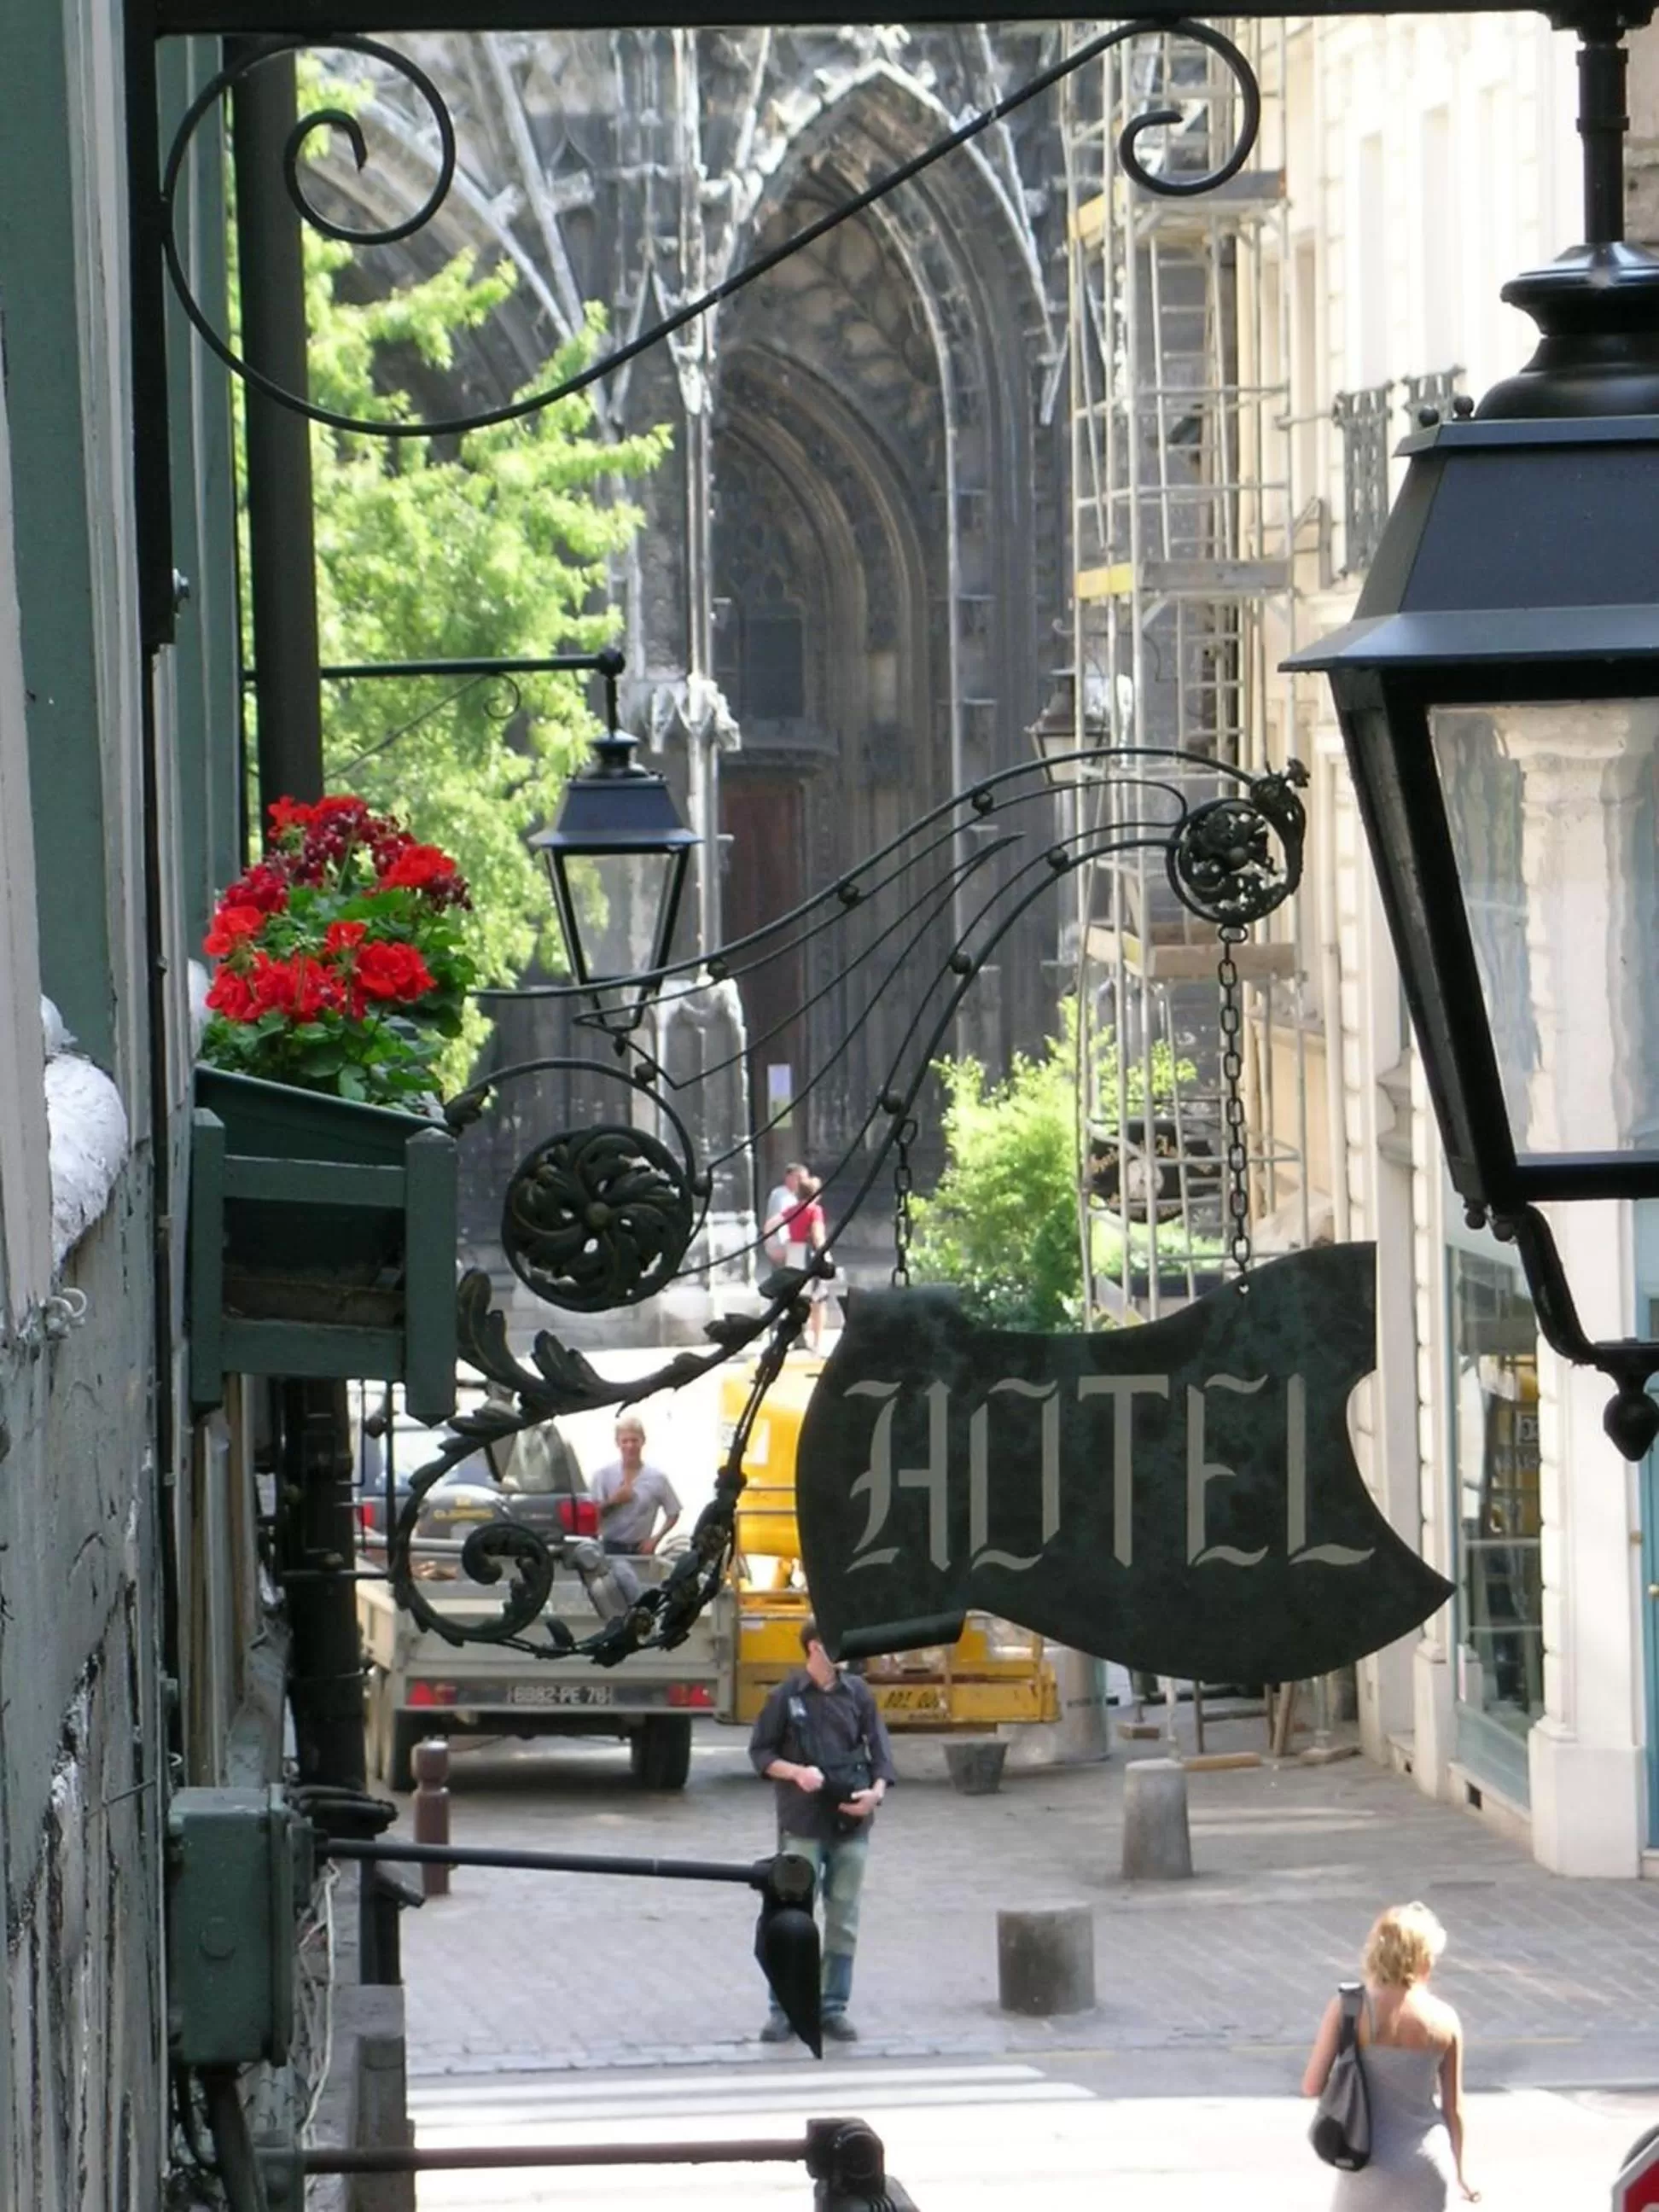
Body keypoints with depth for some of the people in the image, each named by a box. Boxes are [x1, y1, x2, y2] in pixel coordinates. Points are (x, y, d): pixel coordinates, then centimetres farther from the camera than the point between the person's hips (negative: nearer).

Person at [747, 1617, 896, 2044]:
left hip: (851, 1823, 3)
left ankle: (833, 2008, 14)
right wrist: (796, 1772, -15)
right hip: (803, 1826, -3)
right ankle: (783, 2009, 4)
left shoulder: (857, 1693, 5)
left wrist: (877, 1791, -11)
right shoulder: (787, 1696, -2)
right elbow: (760, 1753, 2)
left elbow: (879, 1748, 6)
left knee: (844, 1917, 6)